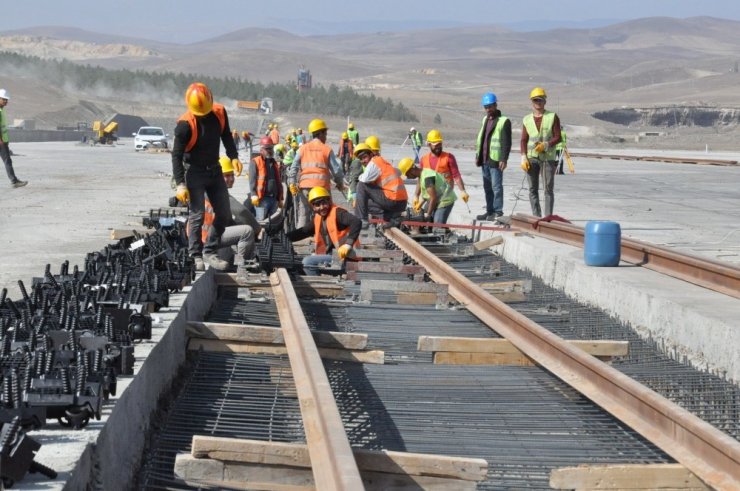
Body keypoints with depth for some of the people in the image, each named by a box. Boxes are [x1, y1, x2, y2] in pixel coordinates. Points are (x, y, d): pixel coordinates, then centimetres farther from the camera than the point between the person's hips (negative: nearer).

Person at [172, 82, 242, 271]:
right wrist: (180, 184, -23)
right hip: (194, 173, -6)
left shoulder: (219, 113, -7)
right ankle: (196, 256, 3)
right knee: (197, 216, -8)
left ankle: (210, 252, 17)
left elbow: (226, 135, 12)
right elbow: (176, 155, -19)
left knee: (224, 214, 6)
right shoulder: (185, 124, -23)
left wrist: (233, 156, -1)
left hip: (214, 171, 6)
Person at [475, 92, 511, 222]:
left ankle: (498, 212, -2)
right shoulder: (485, 120, 17)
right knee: (487, 187, 11)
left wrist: (504, 159, -19)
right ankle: (490, 211, 17)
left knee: (496, 186, -6)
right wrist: (478, 156, 19)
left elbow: (507, 142, -13)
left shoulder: (504, 121, -8)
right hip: (485, 159, 8)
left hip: (495, 160, -8)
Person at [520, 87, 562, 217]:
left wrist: (546, 145, -19)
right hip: (532, 158, 3)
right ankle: (536, 217, 9)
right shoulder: (527, 119, 10)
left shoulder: (552, 117, 2)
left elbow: (558, 137, -1)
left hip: (548, 158, -3)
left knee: (548, 189, -3)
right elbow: (523, 140, 9)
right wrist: (524, 157, -3)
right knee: (533, 189, 3)